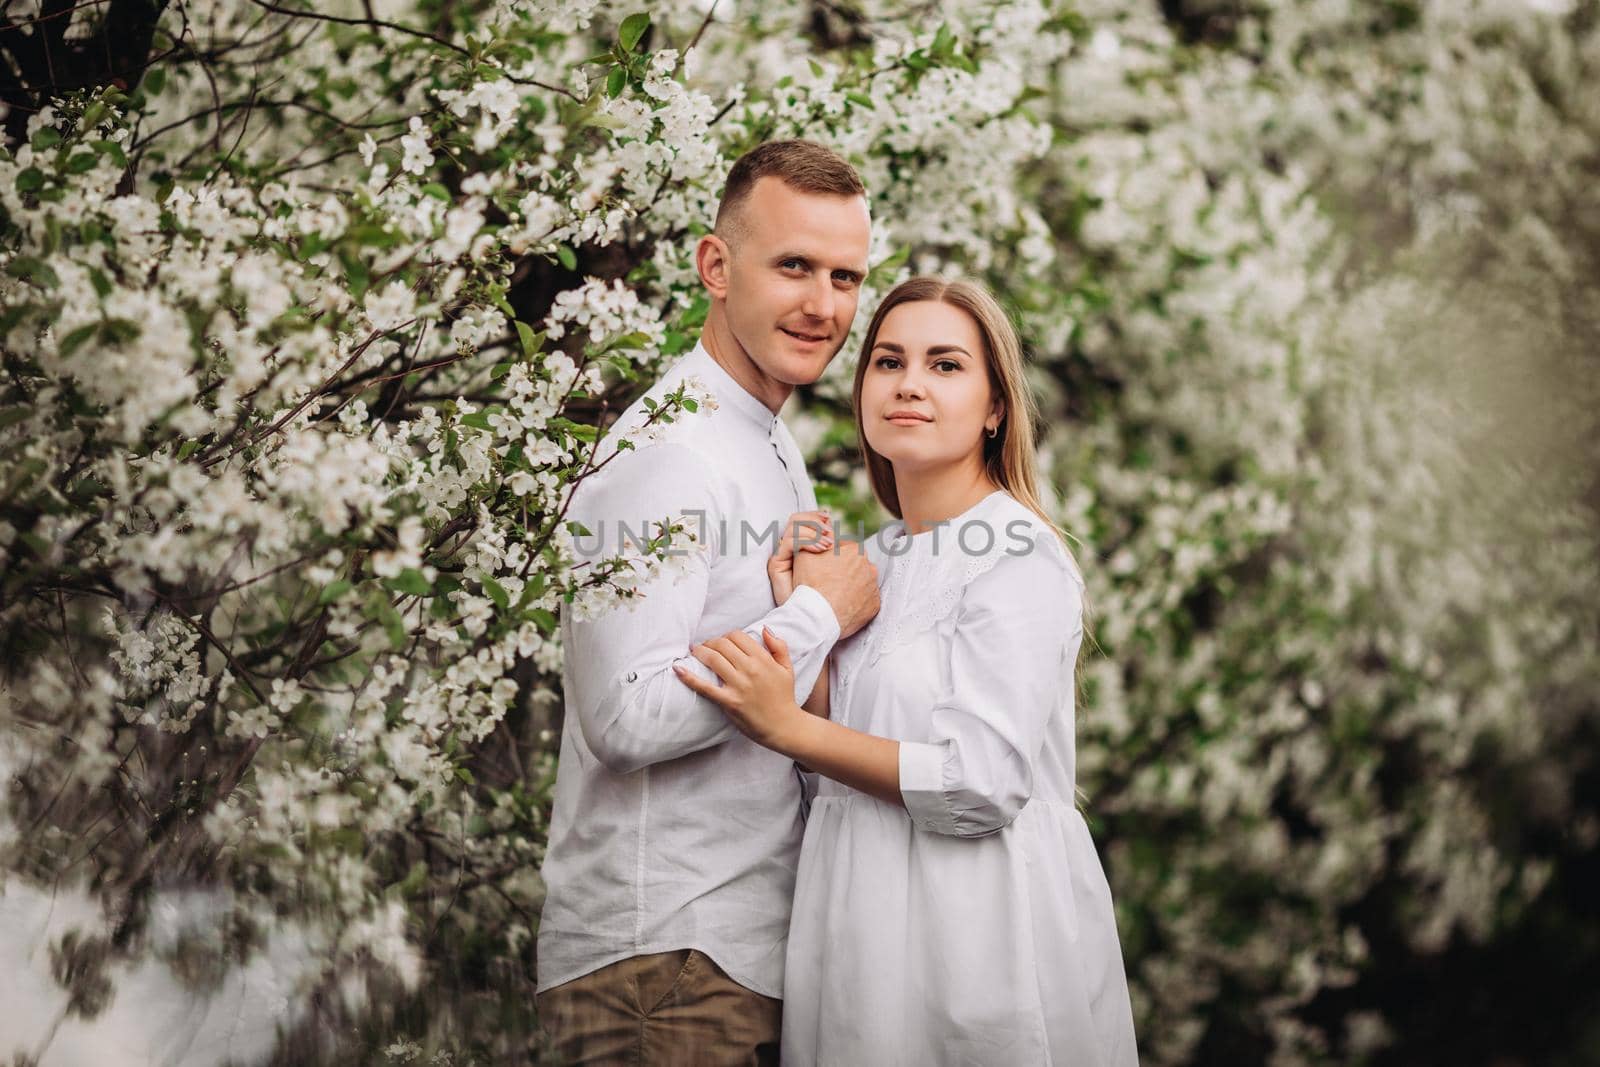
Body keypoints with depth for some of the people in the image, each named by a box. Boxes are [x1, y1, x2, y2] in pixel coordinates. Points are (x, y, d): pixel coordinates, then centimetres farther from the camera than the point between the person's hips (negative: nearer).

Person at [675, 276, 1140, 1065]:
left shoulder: (1022, 558, -11)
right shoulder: (869, 562, 12)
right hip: (866, 925, 7)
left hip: (983, 928, -7)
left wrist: (787, 727, -18)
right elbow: (834, 742, 7)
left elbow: (981, 784, -20)